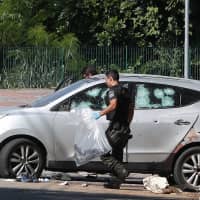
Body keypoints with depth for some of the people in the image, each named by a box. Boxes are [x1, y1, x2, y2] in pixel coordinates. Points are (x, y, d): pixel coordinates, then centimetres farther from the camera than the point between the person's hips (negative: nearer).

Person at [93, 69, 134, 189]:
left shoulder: (113, 90, -8)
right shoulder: (125, 91, 19)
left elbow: (113, 105, -26)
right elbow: (131, 108, 24)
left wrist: (100, 114, -20)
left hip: (115, 128, -9)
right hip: (125, 128, 9)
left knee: (104, 152, -7)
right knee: (117, 154, 13)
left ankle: (122, 171, -21)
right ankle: (116, 182, 13)